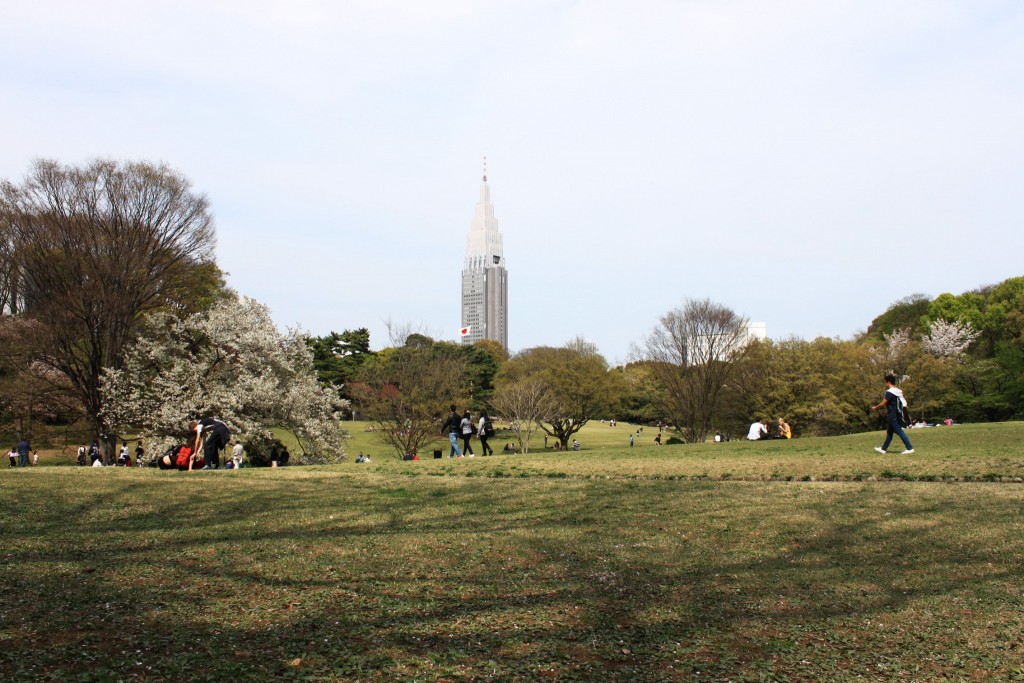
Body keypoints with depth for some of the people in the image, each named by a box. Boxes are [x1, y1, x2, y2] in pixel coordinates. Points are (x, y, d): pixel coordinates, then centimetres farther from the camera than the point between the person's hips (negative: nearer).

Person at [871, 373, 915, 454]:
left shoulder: (889, 392, -17)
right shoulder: (898, 391, 11)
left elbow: (883, 404, -19)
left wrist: (875, 408, -2)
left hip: (892, 416, -10)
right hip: (896, 414, 10)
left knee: (899, 431, -8)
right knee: (889, 432, 15)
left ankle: (909, 448, -9)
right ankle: (883, 449, 22)